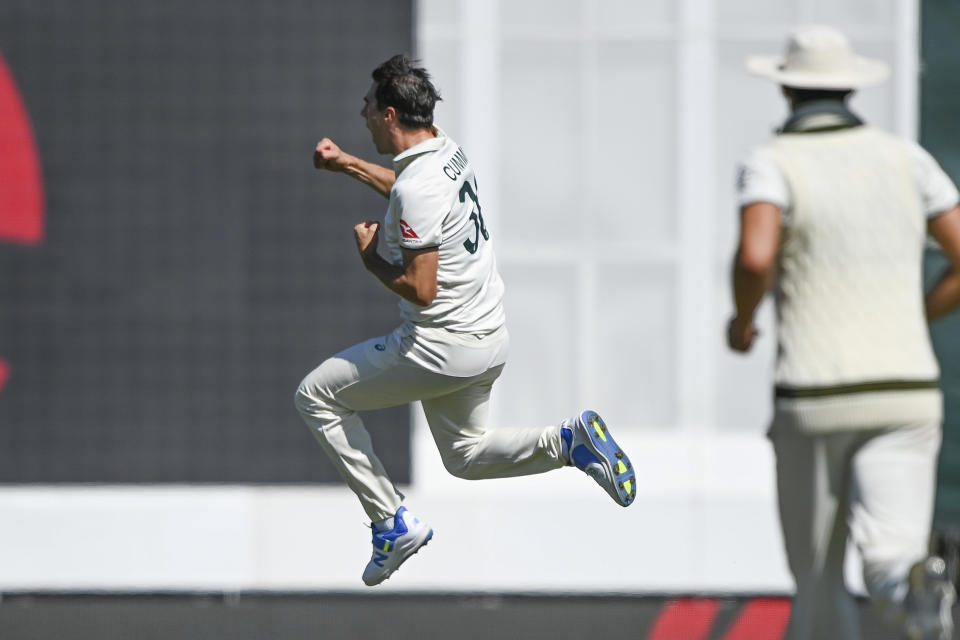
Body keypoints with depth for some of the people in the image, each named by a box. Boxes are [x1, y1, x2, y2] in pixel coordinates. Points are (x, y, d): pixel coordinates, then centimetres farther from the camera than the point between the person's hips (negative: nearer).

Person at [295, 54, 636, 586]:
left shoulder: (415, 188, -25)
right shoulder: (445, 151, 5)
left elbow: (421, 289, -27)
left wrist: (369, 259, -10)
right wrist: (347, 165, 33)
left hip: (442, 350, -9)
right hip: (490, 340, 9)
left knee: (316, 396, 5)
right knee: (465, 455, 27)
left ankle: (392, 522, 3)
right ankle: (569, 441, 3)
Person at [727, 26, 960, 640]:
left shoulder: (772, 163, -1)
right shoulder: (905, 158, 11)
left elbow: (755, 258, -21)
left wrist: (741, 321, 1)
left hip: (814, 403, -2)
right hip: (904, 395, 2)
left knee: (818, 580, 14)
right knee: (889, 563, -14)